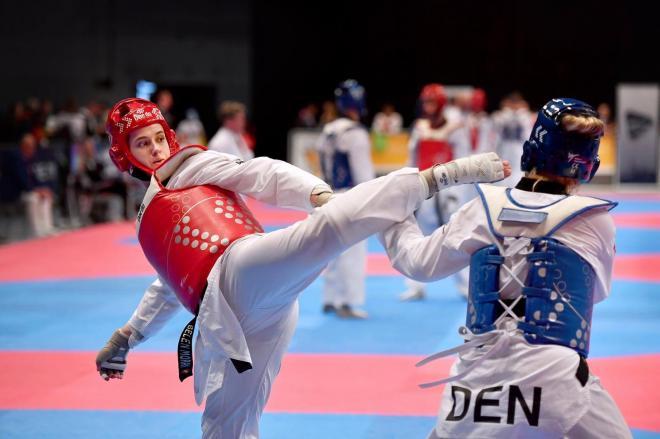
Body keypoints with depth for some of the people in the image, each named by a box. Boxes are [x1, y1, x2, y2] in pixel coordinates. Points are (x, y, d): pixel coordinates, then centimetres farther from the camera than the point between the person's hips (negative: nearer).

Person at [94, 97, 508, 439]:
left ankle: (438, 175, -37)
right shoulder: (150, 219, 34)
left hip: (246, 274, -7)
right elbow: (173, 284, 47)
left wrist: (317, 193, -19)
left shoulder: (191, 166, 15)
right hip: (225, 316, 7)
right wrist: (127, 337, 49)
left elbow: (263, 174, 0)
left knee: (326, 228, -37)